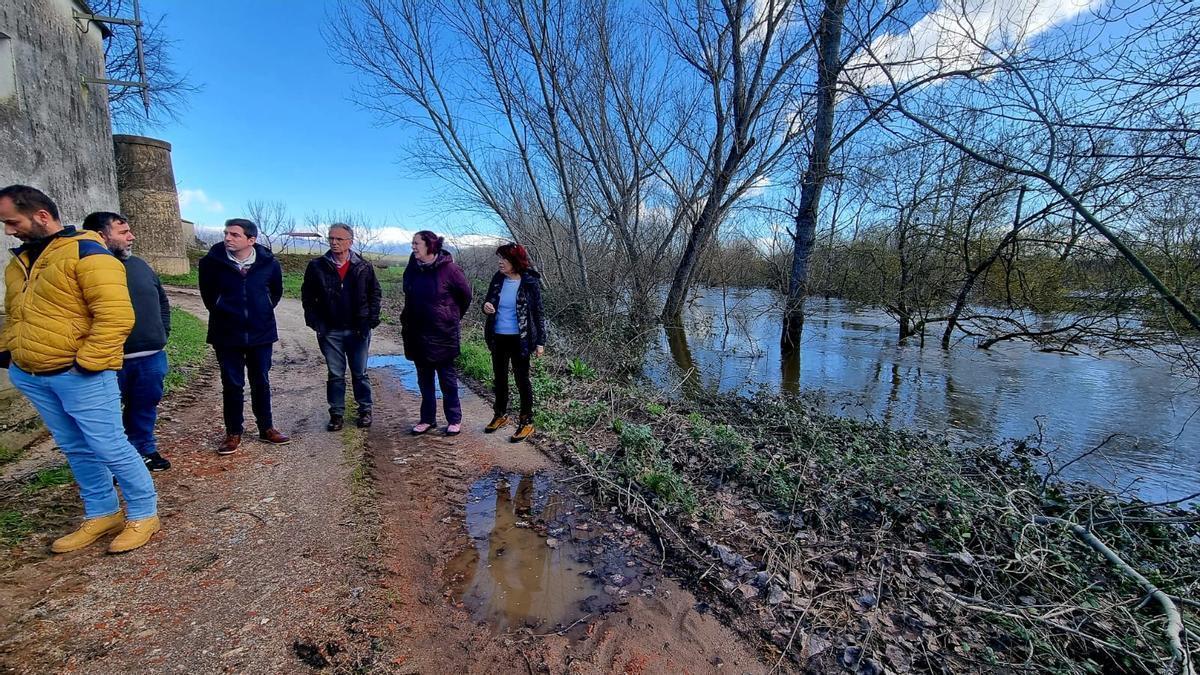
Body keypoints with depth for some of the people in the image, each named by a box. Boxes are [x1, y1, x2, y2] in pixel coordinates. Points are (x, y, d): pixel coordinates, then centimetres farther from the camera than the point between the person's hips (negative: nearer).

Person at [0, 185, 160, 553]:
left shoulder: (86, 253, -13)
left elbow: (116, 316, -22)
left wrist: (86, 362, -21)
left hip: (79, 375, -8)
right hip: (30, 376, 8)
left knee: (109, 448, -3)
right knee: (76, 450, 16)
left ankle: (143, 514, 12)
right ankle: (102, 514, 28)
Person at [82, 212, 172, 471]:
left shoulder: (139, 265, 10)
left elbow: (162, 300, 21)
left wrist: (162, 333, 13)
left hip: (152, 356, 5)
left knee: (145, 407, 17)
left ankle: (145, 449, 33)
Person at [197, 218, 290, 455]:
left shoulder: (269, 263, -8)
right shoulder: (212, 261, -10)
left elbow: (276, 291, 10)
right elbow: (208, 293, 7)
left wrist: (263, 312, 8)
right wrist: (222, 313, 9)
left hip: (261, 333, 1)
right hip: (227, 335, -1)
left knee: (261, 383, 11)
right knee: (232, 385, 7)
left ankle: (266, 429, 24)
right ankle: (233, 433, 21)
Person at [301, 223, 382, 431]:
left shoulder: (364, 267, -1)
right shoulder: (317, 266, -1)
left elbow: (376, 293, 6)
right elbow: (307, 295, 7)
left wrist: (371, 318, -3)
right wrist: (313, 320, -2)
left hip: (358, 330, 0)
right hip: (330, 331, 1)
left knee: (360, 374, 9)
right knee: (335, 375, 9)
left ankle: (365, 410, 23)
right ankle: (337, 414, 20)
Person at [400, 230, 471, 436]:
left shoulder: (449, 269, -14)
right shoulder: (412, 269, 2)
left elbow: (465, 294, -2)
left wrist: (454, 317, 9)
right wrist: (407, 322, 13)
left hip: (443, 334, -5)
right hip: (418, 334, 5)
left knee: (447, 378, 6)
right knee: (424, 380, 14)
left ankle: (454, 420, 20)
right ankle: (427, 419, 27)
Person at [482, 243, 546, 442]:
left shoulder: (530, 282, -11)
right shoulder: (498, 278, 1)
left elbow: (537, 313, -8)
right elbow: (488, 301, 12)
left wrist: (540, 341, -11)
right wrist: (486, 306, -13)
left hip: (519, 339, -5)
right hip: (498, 337, 5)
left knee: (522, 379, 4)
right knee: (499, 377, 17)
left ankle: (527, 422, 17)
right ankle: (501, 415, 36)